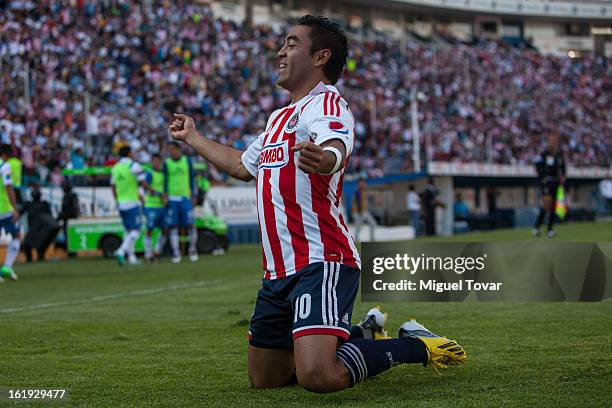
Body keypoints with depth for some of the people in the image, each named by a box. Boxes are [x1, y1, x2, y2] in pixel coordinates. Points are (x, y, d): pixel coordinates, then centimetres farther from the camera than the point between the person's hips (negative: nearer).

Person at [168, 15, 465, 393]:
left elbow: (335, 152, -33)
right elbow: (243, 166, 39)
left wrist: (324, 159, -56)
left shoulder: (325, 104, -10)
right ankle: (362, 336, 33)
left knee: (318, 376, -27)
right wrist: (193, 137, 48)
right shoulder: (279, 117, 21)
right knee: (264, 379, 16)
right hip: (279, 271, 10)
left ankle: (415, 346, -1)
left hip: (320, 263, -9)